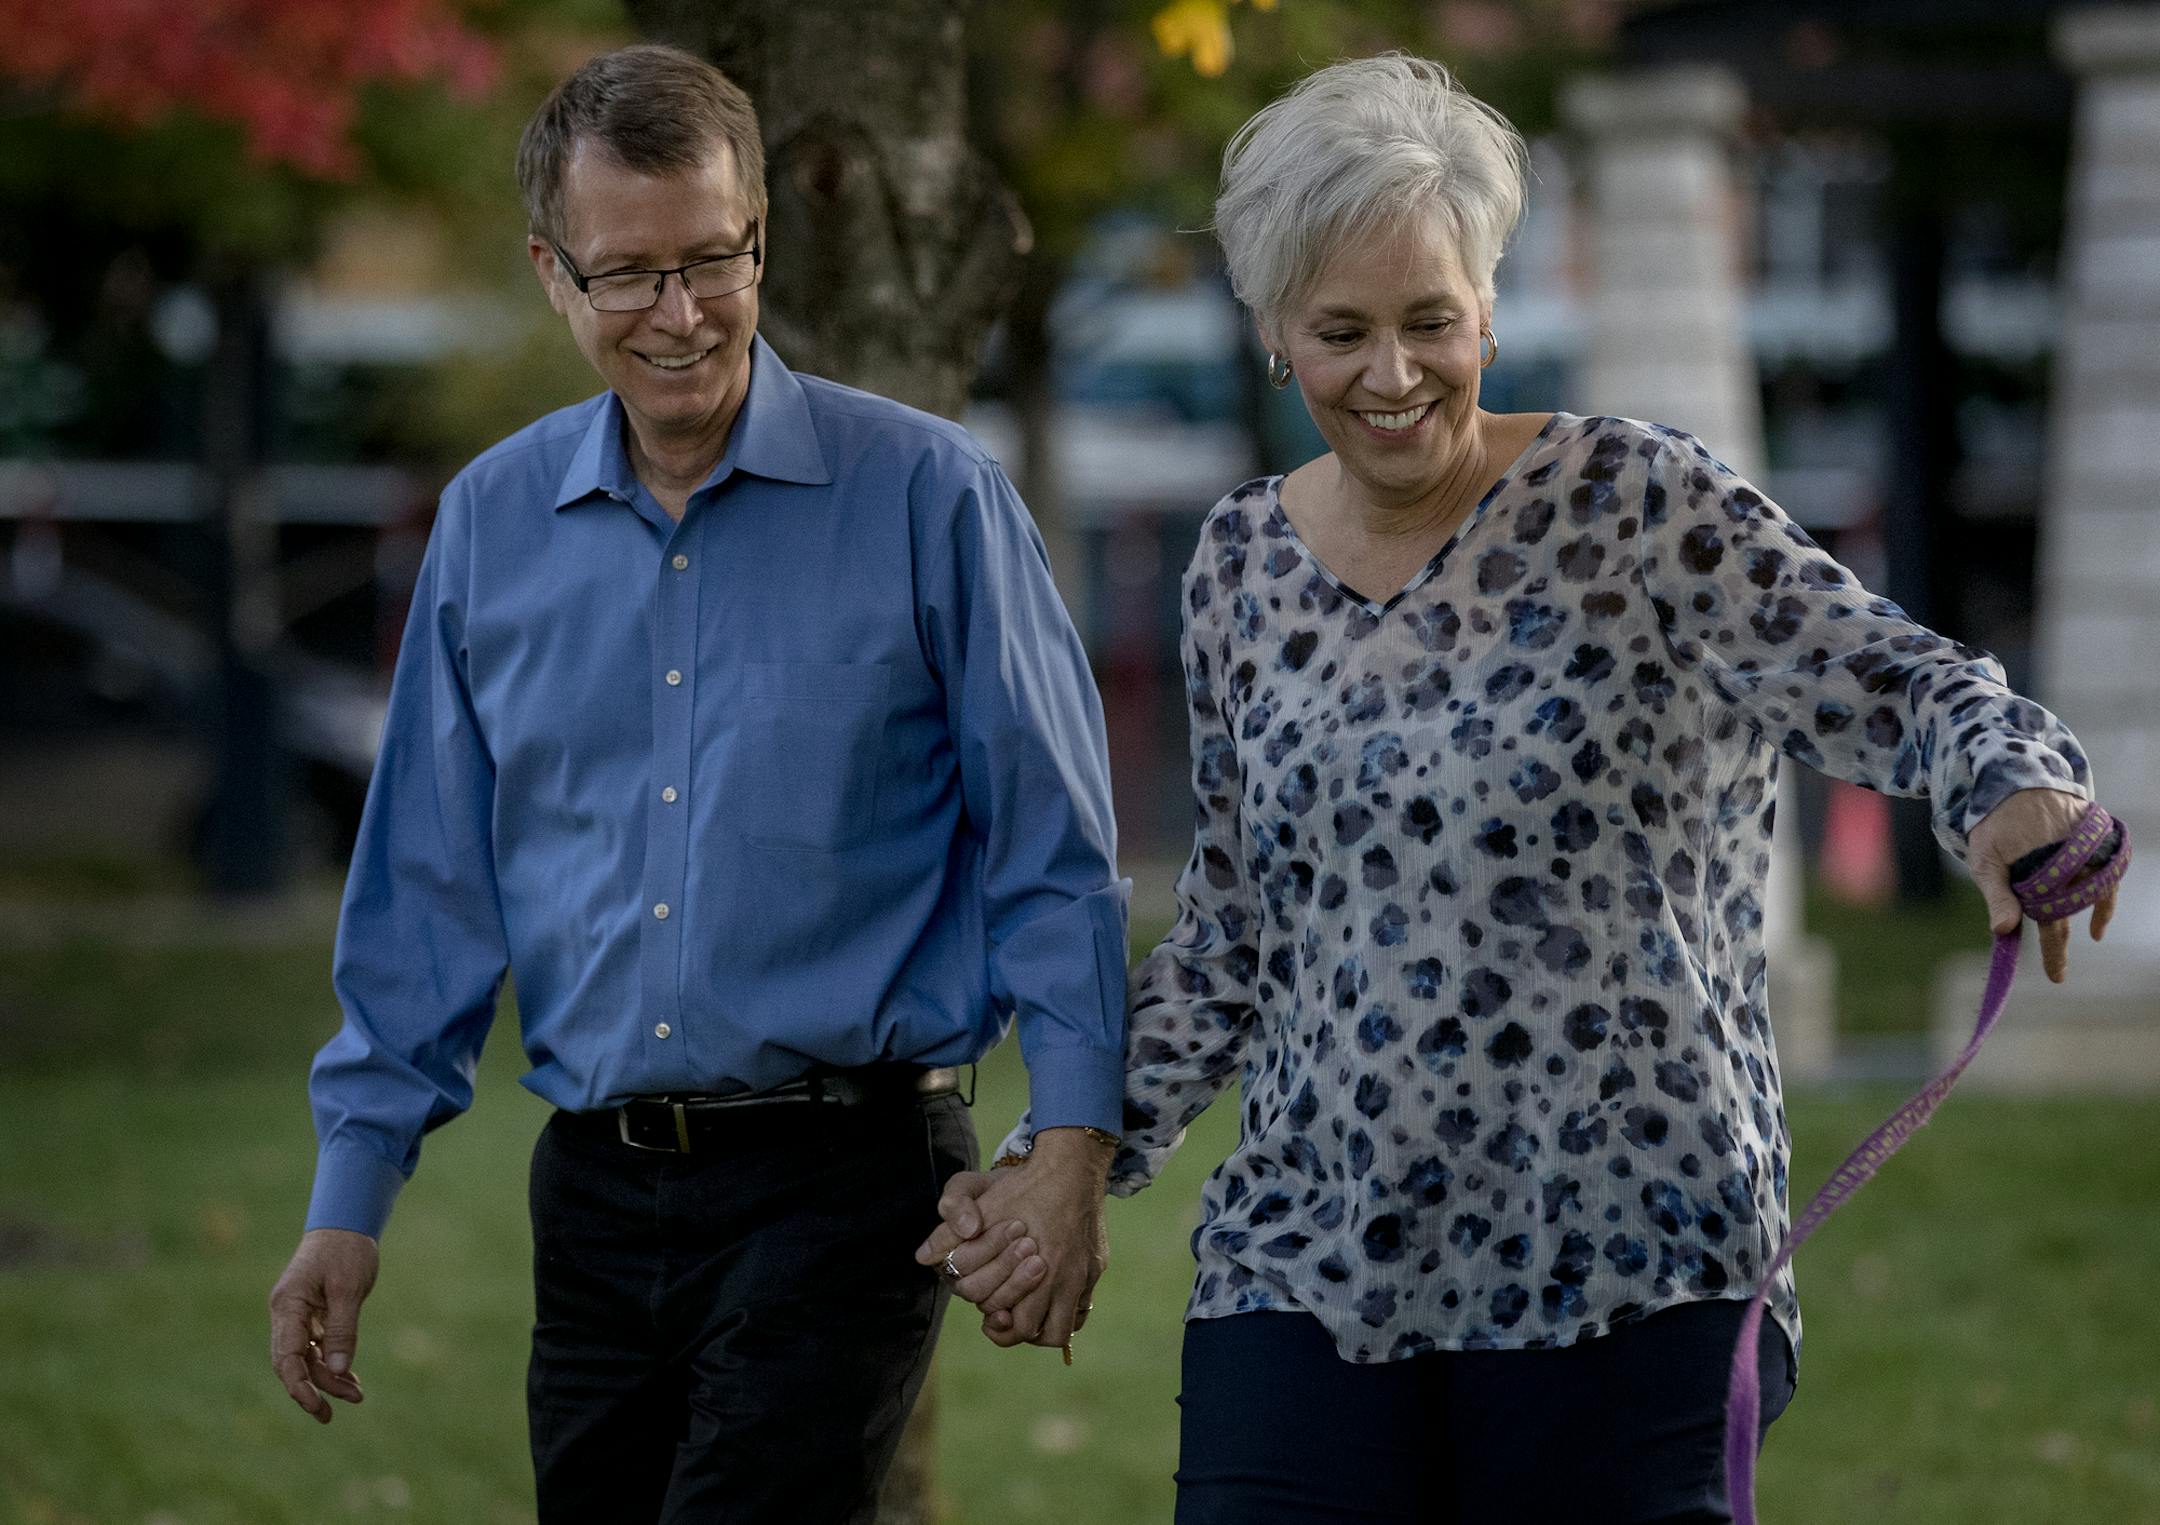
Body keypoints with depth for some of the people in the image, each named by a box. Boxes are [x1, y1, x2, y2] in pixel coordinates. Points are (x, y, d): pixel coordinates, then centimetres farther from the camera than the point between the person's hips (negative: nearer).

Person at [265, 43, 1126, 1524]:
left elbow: (1052, 849, -2)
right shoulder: (493, 524, 9)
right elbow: (431, 888, 14)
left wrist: (1072, 1143, -10)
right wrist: (351, 1195, 10)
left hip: (843, 1179, -5)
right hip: (599, 1186, 5)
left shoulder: (926, 494, -3)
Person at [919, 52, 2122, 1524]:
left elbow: (1897, 688, -14)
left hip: (1626, 1270, -3)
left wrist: (2014, 791, -36)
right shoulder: (1243, 566, 10)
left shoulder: (1638, 508, -4)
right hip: (1306, 1275, 3)